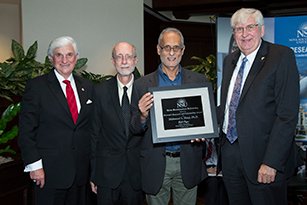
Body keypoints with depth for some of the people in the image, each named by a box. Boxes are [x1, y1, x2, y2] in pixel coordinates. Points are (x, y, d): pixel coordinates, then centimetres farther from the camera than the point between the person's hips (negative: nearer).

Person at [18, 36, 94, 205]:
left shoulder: (87, 86, 9)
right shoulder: (36, 86, -4)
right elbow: (26, 130, -6)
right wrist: (34, 165, -12)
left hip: (81, 170, 4)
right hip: (49, 171, -4)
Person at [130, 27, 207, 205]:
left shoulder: (199, 80, 3)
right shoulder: (142, 85, 0)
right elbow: (135, 129, 1)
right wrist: (143, 116, -21)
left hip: (188, 162, 1)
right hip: (156, 163, -1)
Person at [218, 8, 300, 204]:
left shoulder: (282, 56, -9)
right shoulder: (229, 61, 13)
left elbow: (287, 115, -15)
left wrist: (271, 162, -20)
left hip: (261, 154, -6)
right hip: (230, 152, 6)